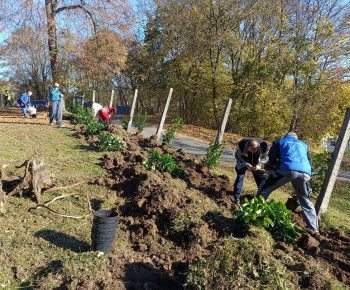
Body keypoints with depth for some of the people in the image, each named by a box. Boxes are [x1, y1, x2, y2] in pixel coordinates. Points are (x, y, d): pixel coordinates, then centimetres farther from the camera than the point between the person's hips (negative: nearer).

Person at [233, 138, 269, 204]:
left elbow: (266, 157, -14)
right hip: (243, 162, -2)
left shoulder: (264, 146, -32)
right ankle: (237, 198, -4)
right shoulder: (241, 145, -36)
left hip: (256, 164, 2)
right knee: (240, 177, -12)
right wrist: (247, 165, -29)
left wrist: (258, 164, -30)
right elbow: (237, 156, -19)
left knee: (260, 179, 3)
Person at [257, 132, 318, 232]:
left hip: (287, 169, -4)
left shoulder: (280, 141, 26)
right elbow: (309, 161, 31)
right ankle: (314, 227, 25)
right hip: (305, 172, 4)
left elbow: (272, 158, 15)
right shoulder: (304, 145, 36)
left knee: (265, 188, 12)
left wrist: (277, 166, 29)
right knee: (305, 200, 22)